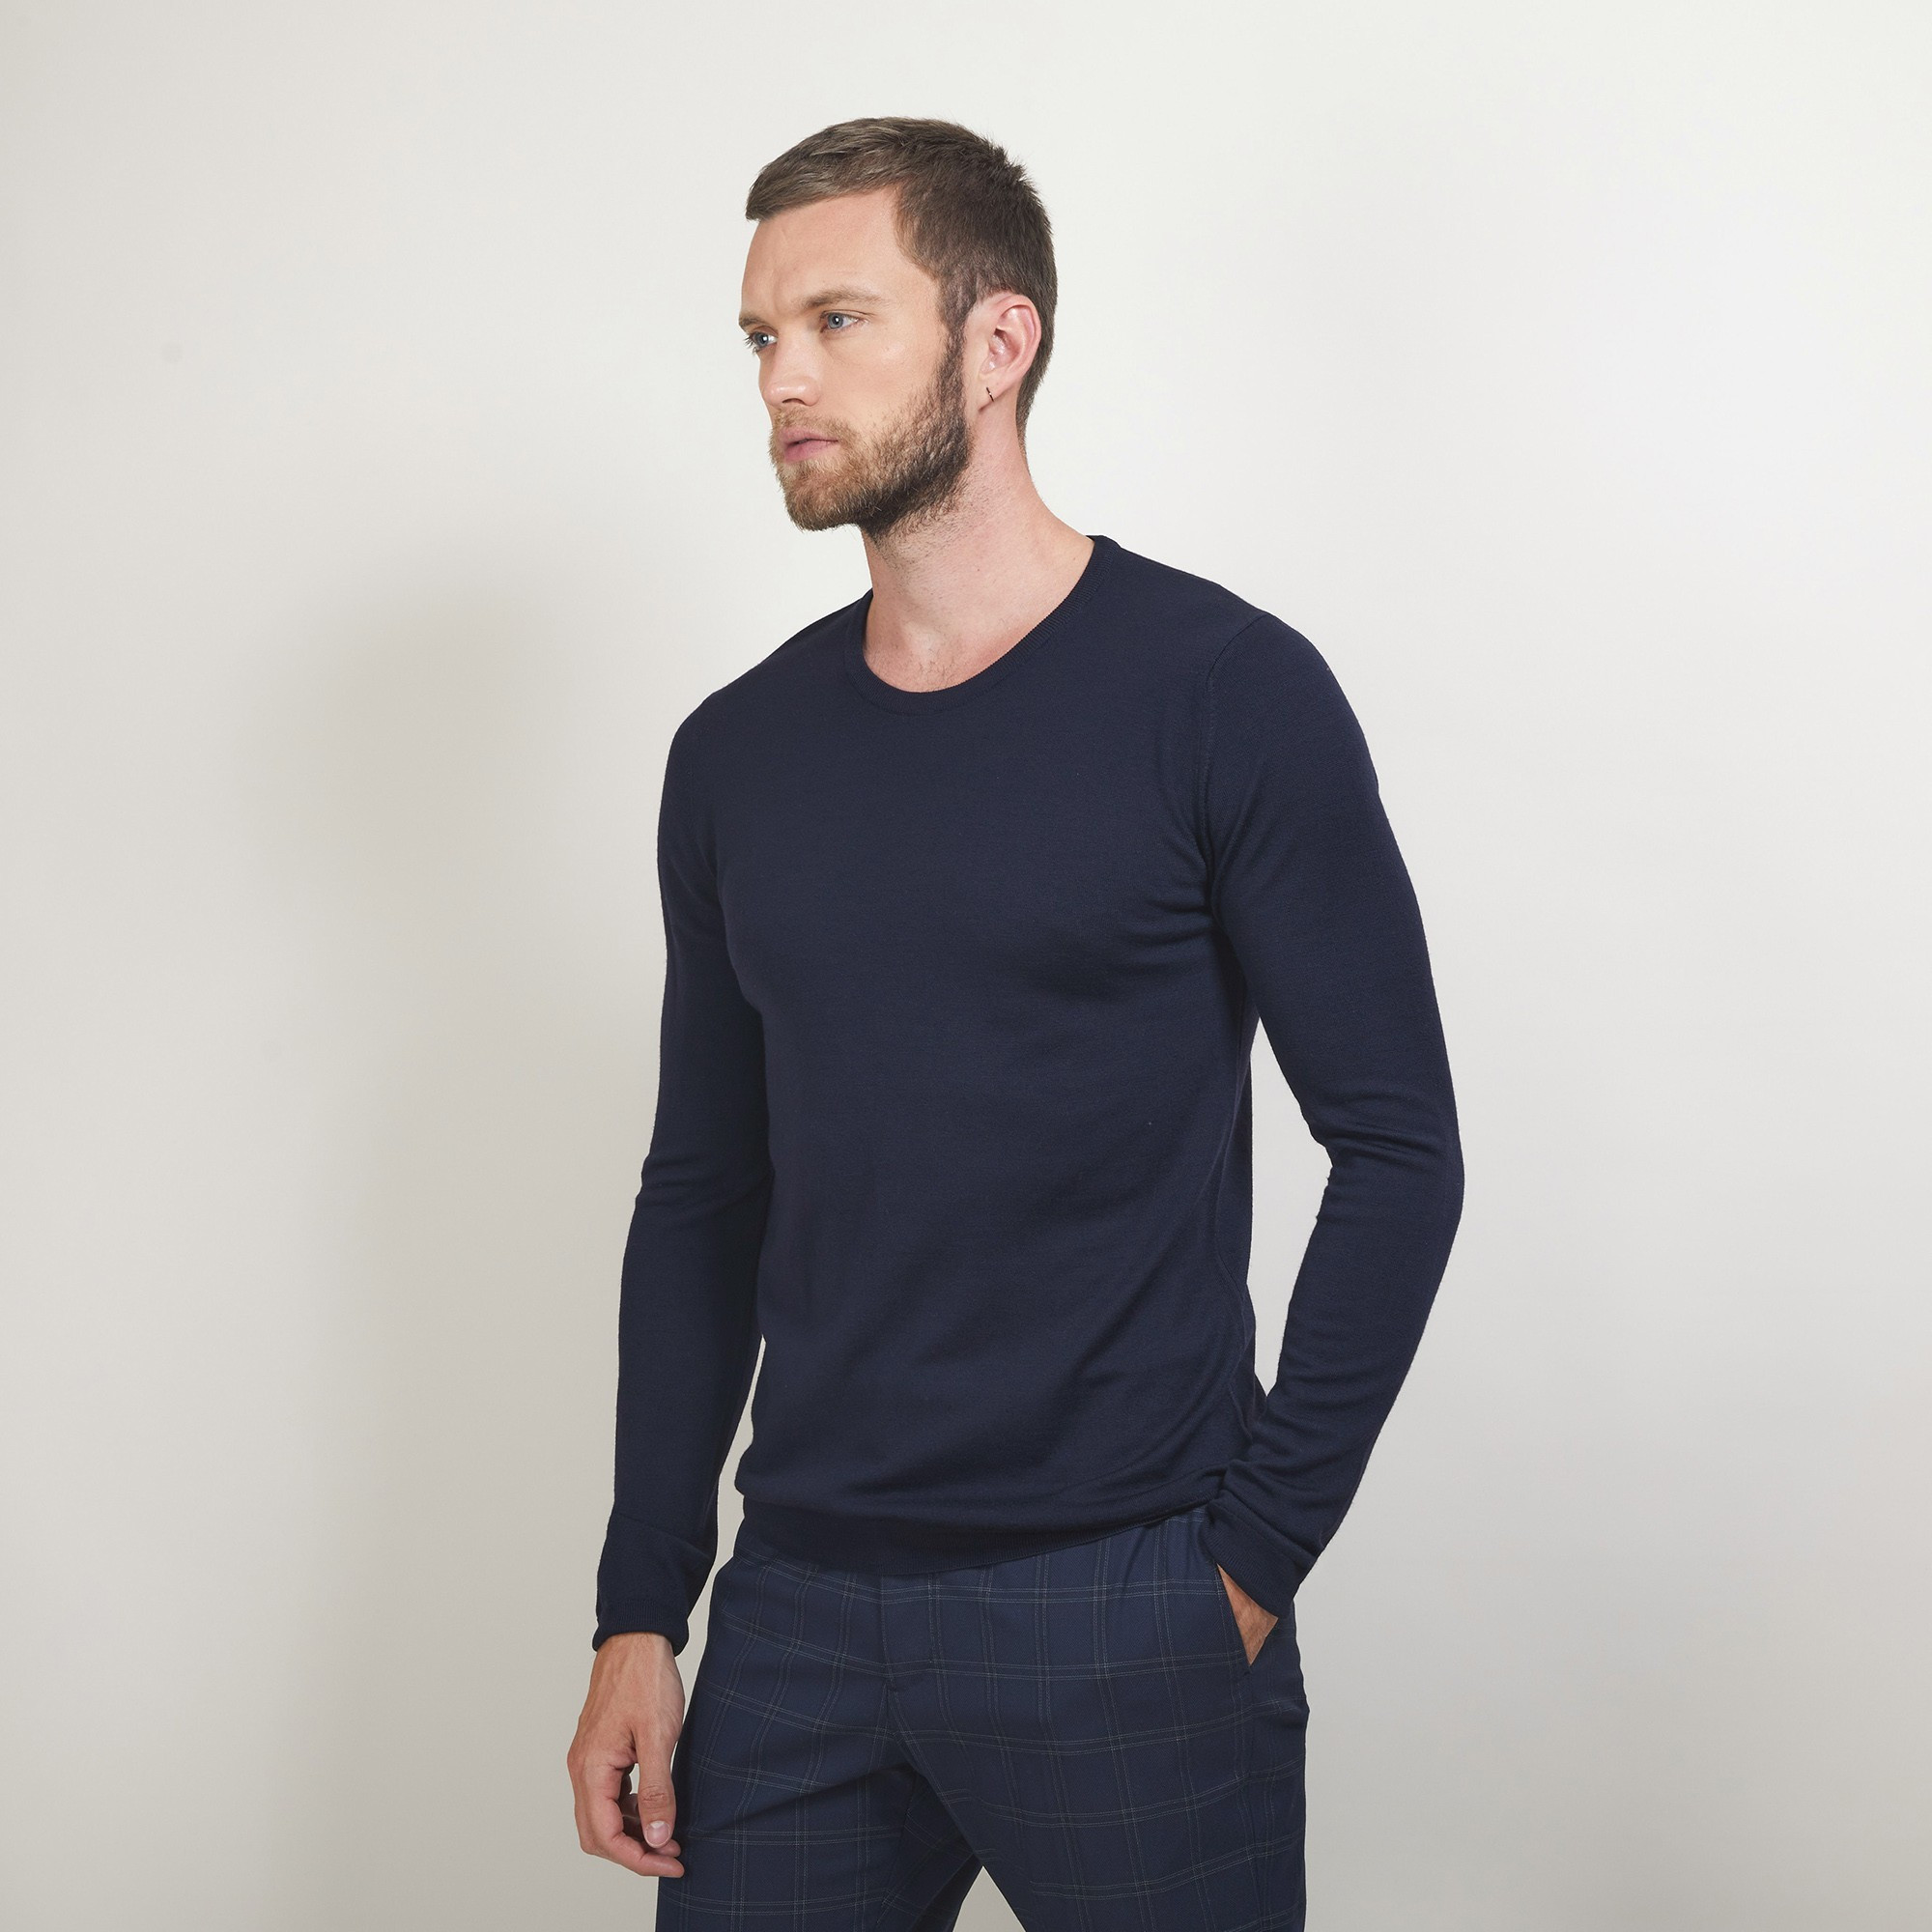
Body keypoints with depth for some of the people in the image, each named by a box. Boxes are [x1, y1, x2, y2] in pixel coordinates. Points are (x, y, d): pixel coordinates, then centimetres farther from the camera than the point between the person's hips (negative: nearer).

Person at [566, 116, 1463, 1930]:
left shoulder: (1223, 691, -6)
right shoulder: (737, 755, 8)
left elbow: (1397, 1150, -6)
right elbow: (702, 1199, 12)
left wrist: (1256, 1552, -10)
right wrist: (640, 1611, 7)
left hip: (1126, 1617, -4)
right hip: (797, 1616, 4)